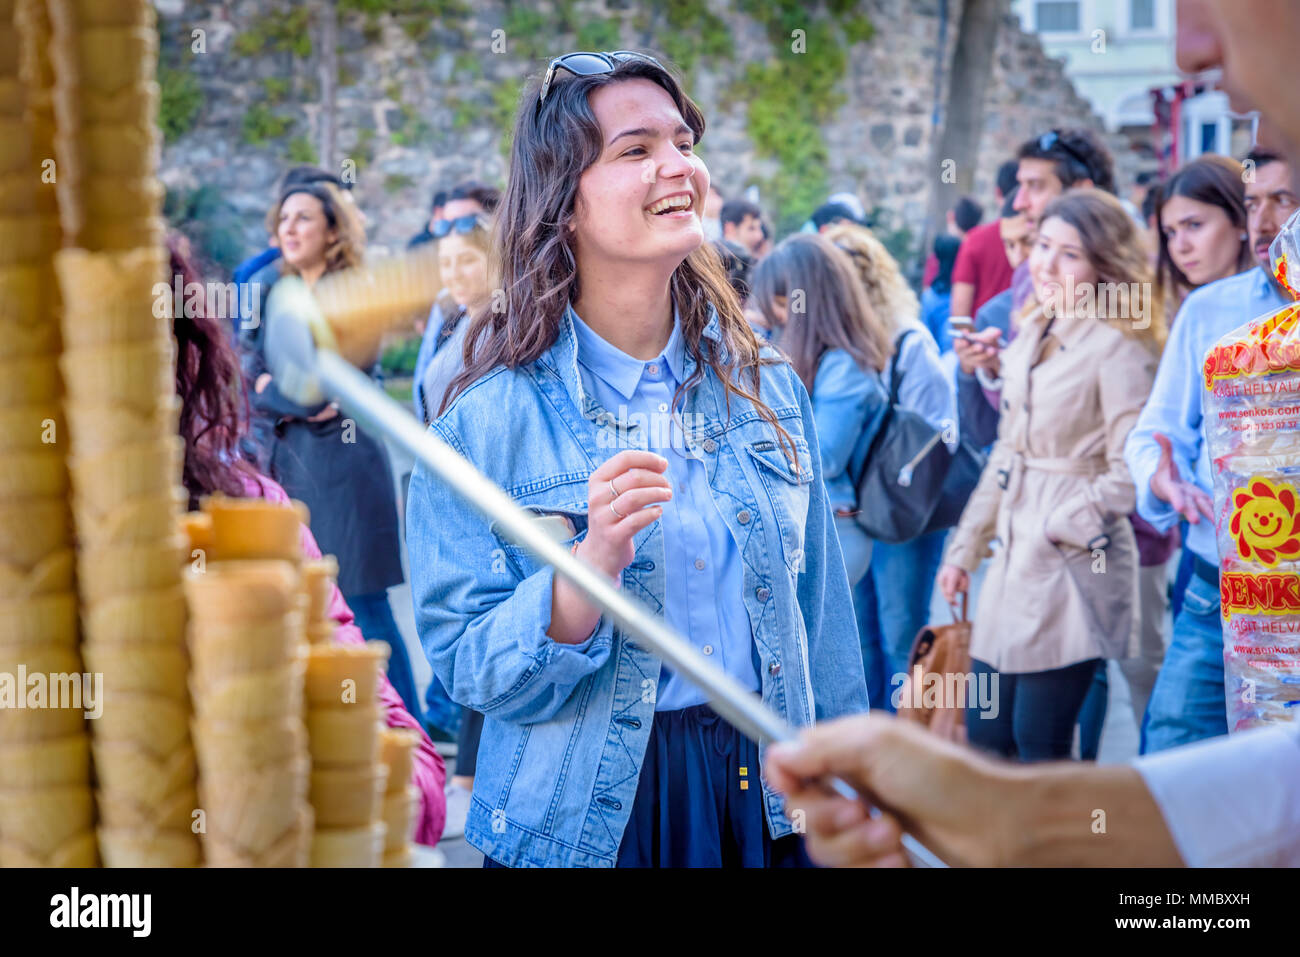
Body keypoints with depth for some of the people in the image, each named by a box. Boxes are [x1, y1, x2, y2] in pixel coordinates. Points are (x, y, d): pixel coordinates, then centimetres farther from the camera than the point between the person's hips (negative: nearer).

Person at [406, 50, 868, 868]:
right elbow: (469, 669, -13)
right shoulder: (490, 417, -10)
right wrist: (594, 562, -27)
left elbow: (824, 630, 8)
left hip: (763, 803, 3)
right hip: (586, 820, -3)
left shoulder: (768, 390, 2)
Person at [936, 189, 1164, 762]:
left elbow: (1128, 473, -17)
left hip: (1076, 565, -8)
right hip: (1015, 563, 8)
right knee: (984, 736, 9)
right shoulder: (1030, 336, 12)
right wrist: (964, 549, 18)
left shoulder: (1118, 348, -13)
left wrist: (1054, 531, -13)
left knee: (1040, 746, -3)